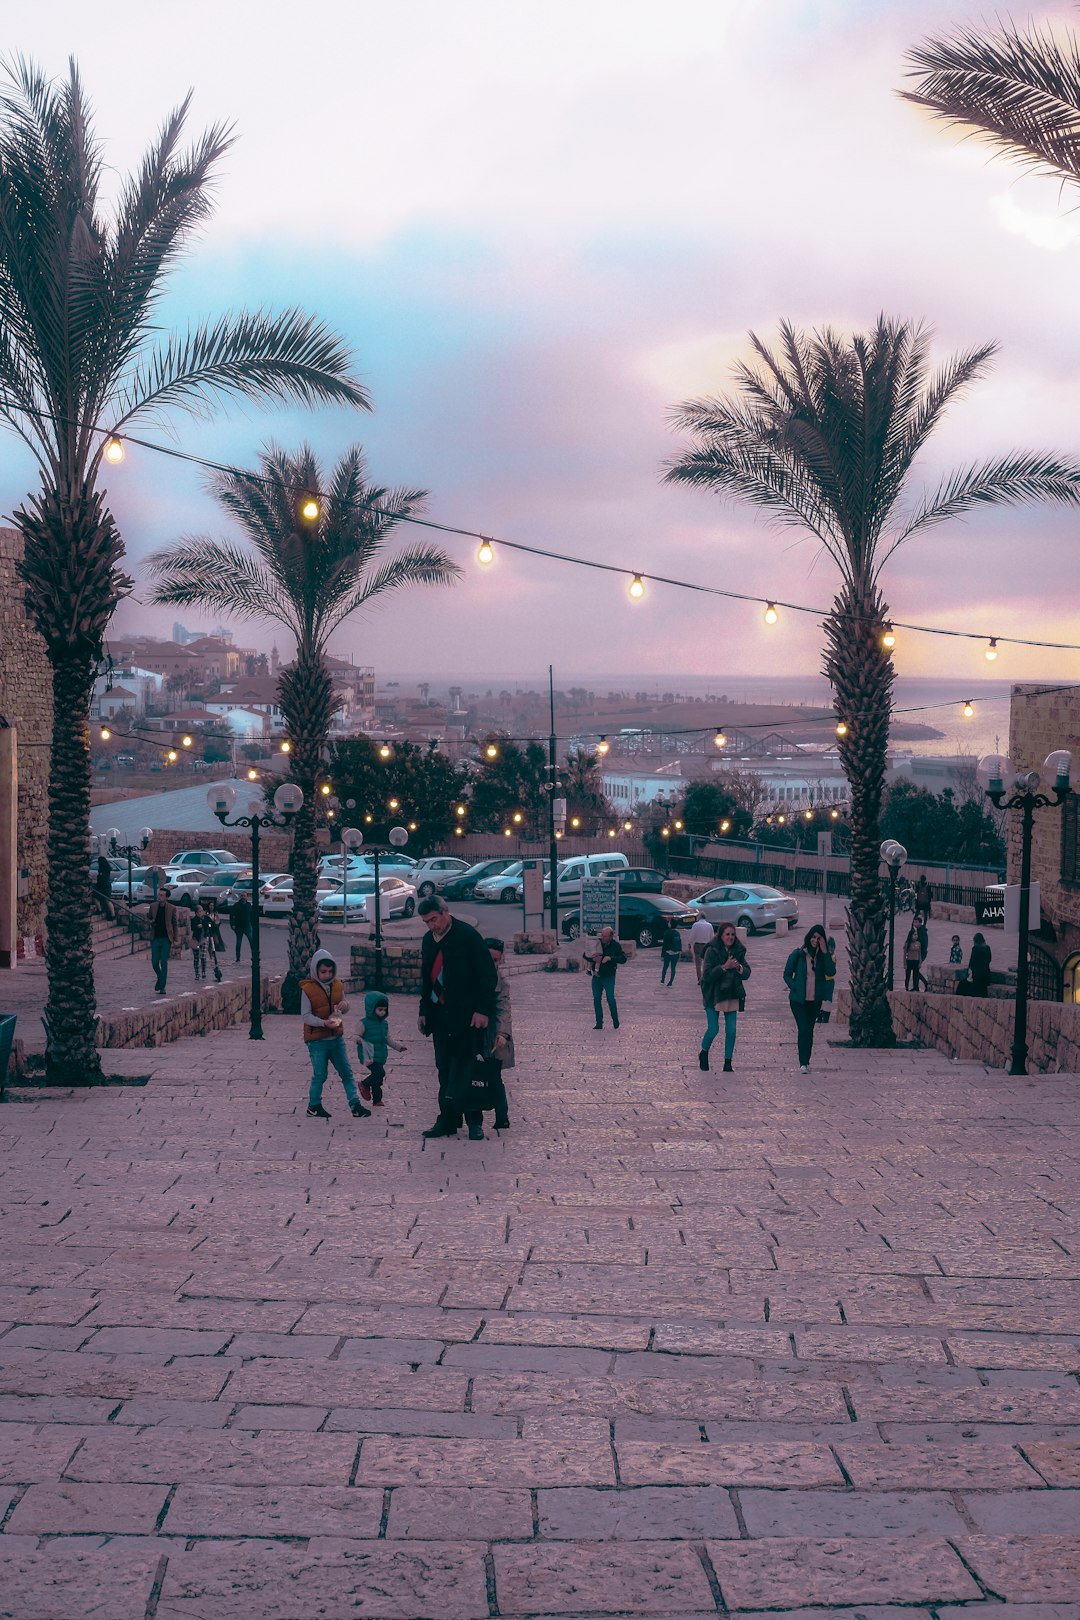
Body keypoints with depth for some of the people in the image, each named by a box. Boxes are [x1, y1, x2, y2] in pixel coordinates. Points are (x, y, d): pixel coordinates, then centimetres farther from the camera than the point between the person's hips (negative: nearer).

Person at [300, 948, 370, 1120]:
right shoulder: (308, 989, -12)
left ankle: (355, 1104, 9)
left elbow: (344, 1010, 16)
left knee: (346, 1072, 5)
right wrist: (324, 1023, -29)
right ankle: (314, 1106, 18)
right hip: (317, 1040, -5)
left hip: (337, 1037, 5)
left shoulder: (337, 985, 5)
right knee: (320, 1074, 2)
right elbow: (306, 1015, -14)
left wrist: (345, 1005, -10)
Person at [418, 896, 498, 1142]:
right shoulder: (428, 939, 12)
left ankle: (474, 1121, -3)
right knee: (445, 1070, 8)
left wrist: (482, 1010, -16)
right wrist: (424, 1011, 16)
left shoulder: (467, 935, -10)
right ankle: (448, 1121, 12)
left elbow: (488, 975, -11)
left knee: (464, 1068, -7)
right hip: (440, 1015, 7)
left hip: (466, 1015, -7)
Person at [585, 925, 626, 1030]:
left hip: (609, 977, -3)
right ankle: (599, 1023, 12)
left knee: (610, 998, -9)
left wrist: (610, 958, -24)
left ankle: (615, 1021, 10)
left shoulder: (616, 945, -6)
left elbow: (623, 958, -13)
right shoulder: (597, 943, 0)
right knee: (596, 999, 4)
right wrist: (592, 959, -14)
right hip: (596, 976, 3)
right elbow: (586, 955, 7)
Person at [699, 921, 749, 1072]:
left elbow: (747, 974, 6)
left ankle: (728, 1063, 9)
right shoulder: (712, 951, -8)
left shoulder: (739, 951, 6)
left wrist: (739, 967, -15)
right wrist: (724, 967, -23)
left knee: (731, 1031, -1)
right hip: (713, 996, -4)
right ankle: (703, 1053, 22)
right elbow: (708, 975, -15)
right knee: (713, 1029, -6)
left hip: (732, 996, 4)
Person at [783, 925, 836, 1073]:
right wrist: (795, 989, -9)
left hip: (815, 1000, 3)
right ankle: (803, 1063, -15)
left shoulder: (822, 955, 3)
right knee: (803, 1029, -14)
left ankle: (806, 1062, 19)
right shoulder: (798, 954, -2)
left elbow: (831, 971, -13)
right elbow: (787, 974, 3)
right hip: (798, 999, -3)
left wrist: (825, 952, -16)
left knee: (809, 1030, 10)